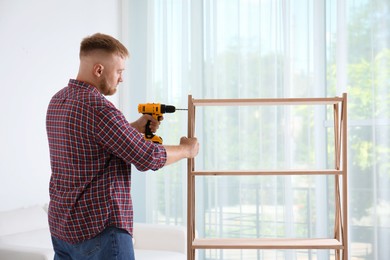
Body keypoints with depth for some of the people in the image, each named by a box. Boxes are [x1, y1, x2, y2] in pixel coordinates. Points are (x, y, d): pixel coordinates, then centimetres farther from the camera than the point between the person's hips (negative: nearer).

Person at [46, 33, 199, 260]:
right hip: (99, 228, -9)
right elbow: (149, 158, -16)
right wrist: (186, 149, 1)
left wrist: (136, 127, 14)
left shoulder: (58, 101, 7)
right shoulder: (98, 108, -20)